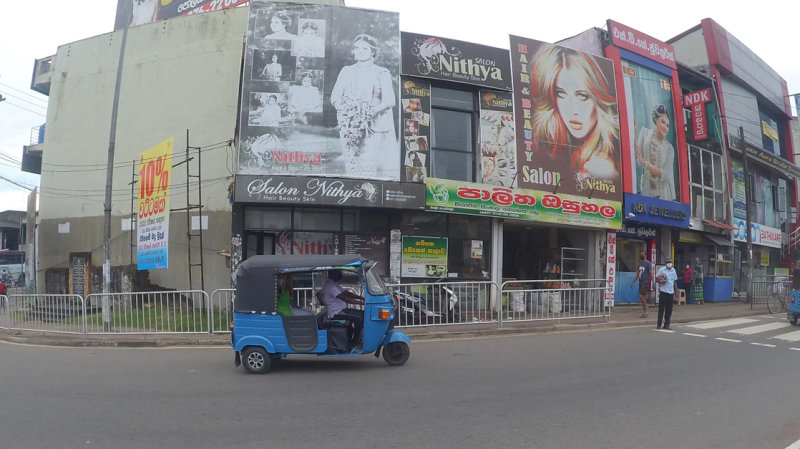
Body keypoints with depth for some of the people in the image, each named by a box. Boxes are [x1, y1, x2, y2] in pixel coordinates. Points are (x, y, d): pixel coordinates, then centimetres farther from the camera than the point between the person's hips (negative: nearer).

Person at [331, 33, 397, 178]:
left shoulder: (382, 73, 9)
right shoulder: (346, 71, 19)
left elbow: (389, 100, -2)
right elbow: (335, 97, 12)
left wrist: (372, 111, -18)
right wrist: (343, 108, -9)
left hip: (373, 126, -2)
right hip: (350, 126, 3)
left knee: (369, 167, -15)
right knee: (352, 165, -7)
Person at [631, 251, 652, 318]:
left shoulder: (648, 263, -6)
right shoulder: (640, 264, 17)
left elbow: (651, 273, -11)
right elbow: (637, 273, 22)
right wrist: (633, 282, 18)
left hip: (646, 282, -8)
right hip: (641, 282, 8)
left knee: (641, 296, -14)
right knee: (643, 297, 8)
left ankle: (645, 312, -7)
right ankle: (644, 312, 13)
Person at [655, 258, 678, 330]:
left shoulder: (673, 270, 12)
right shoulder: (662, 269, -2)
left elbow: (674, 281, 18)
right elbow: (656, 279, 1)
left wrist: (674, 293, 15)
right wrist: (660, 281, -21)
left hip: (671, 292, 4)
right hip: (663, 291, -4)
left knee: (669, 309, 4)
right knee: (661, 308, -2)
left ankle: (666, 324, 12)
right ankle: (659, 324, 4)